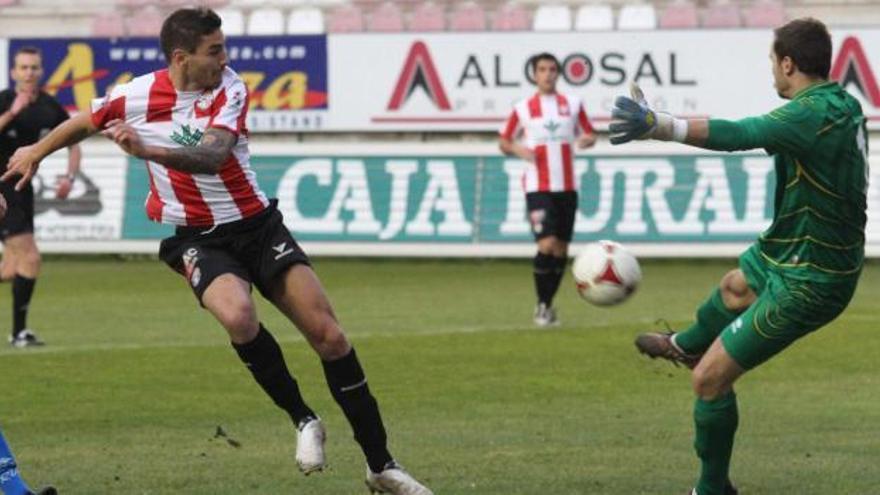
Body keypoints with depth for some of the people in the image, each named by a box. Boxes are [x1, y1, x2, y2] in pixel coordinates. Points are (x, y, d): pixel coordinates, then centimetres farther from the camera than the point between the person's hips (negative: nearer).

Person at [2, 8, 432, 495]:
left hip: (257, 225, 1)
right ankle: (303, 419, -11)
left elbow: (212, 156, -29)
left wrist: (148, 150, -44)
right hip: (197, 239, -1)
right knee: (238, 315, -33)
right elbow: (85, 123, 13)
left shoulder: (230, 89, -11)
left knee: (328, 335, -9)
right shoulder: (136, 97, -10)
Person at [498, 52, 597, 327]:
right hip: (538, 188, -3)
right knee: (547, 245, -16)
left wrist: (587, 140, -9)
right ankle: (541, 306, -1)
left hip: (567, 187, 3)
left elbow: (589, 134, 14)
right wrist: (518, 150, -12)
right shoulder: (523, 109, 2)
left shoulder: (573, 104, 7)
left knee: (561, 250, 6)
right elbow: (503, 141, 10)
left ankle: (548, 305, 21)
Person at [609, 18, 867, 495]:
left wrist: (658, 126, -57)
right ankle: (685, 346, 69)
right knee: (735, 286, 38)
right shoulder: (843, 104, -2)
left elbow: (739, 134, -46)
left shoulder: (812, 115, -31)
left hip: (808, 284, -10)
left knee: (710, 379, -4)